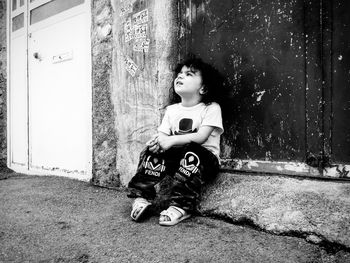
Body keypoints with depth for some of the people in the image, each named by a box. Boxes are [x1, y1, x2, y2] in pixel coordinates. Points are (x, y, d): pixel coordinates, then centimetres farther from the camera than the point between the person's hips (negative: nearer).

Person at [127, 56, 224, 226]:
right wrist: (158, 141, -23)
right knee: (153, 151, -18)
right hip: (176, 158, 5)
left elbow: (201, 136, -19)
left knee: (191, 153, -35)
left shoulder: (211, 108, -6)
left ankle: (181, 207, -30)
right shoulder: (171, 110, 12)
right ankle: (142, 196, -14)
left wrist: (172, 140, -27)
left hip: (205, 159, -4)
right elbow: (162, 134, 3)